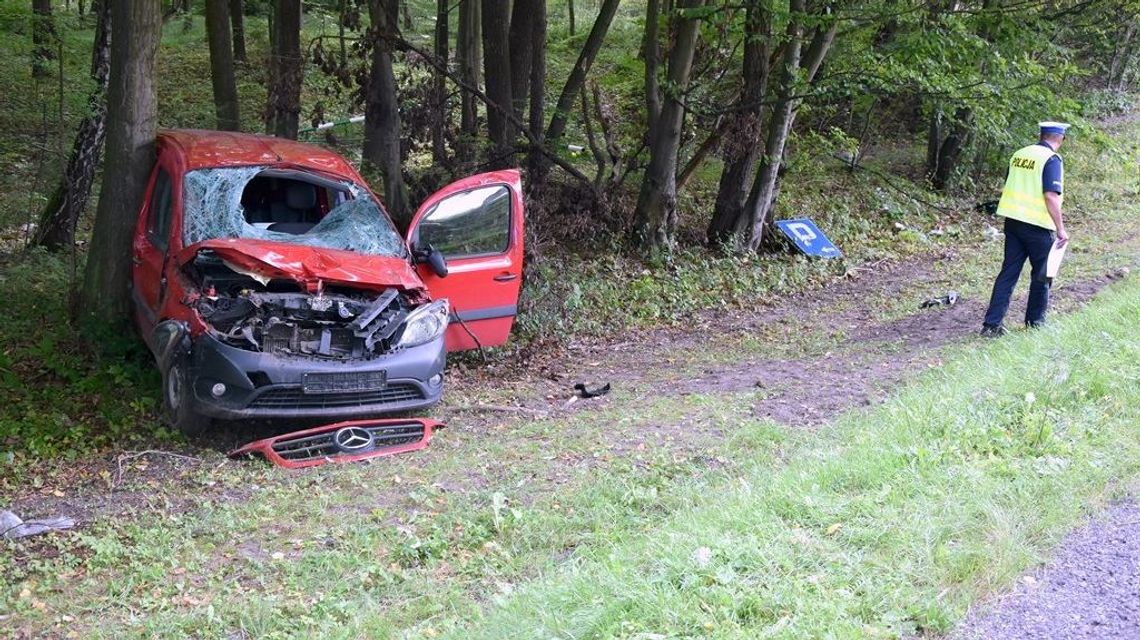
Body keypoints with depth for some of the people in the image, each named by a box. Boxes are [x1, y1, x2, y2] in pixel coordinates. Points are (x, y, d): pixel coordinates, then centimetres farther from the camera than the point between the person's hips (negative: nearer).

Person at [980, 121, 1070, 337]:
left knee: (1008, 273, 7)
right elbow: (1051, 196, -20)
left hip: (1012, 221, 6)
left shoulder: (1019, 155, 9)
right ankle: (1035, 323, 21)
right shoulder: (1052, 160, -12)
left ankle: (991, 324, 2)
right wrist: (1061, 229, -15)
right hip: (1037, 226, -6)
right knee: (1042, 276, 10)